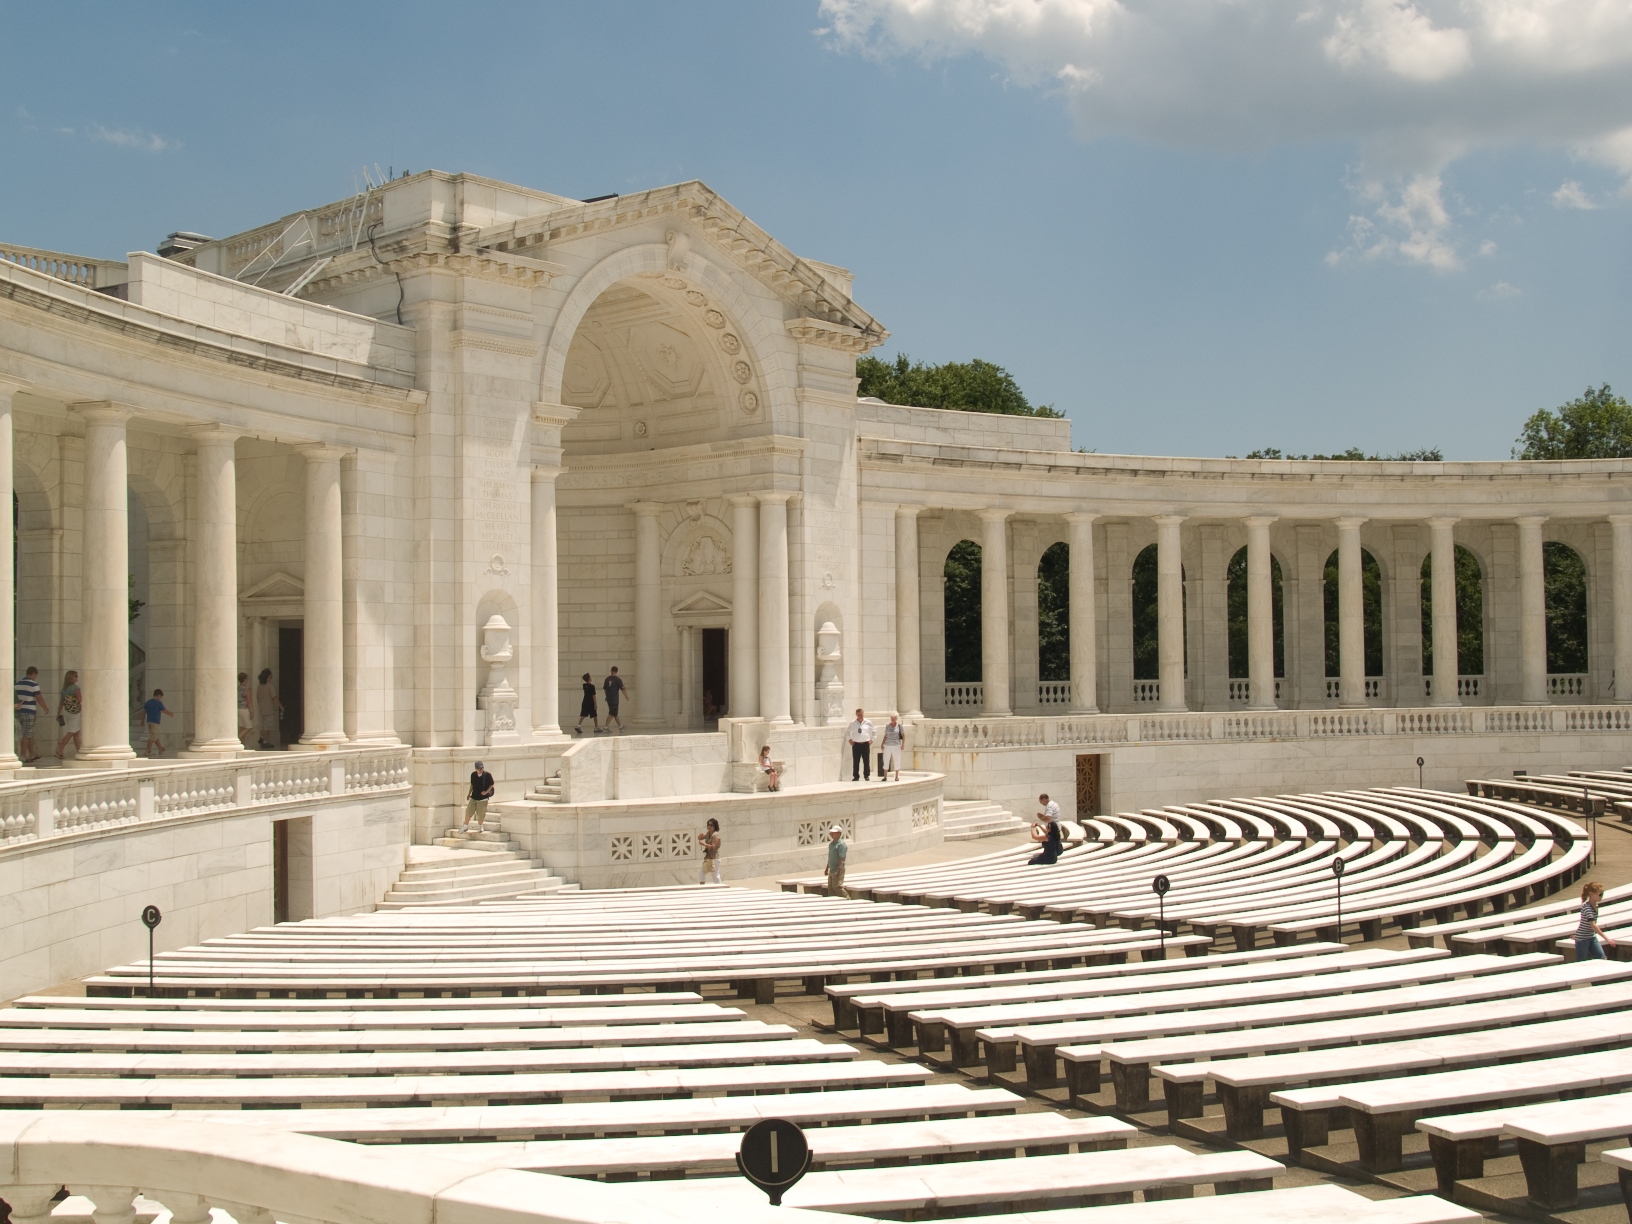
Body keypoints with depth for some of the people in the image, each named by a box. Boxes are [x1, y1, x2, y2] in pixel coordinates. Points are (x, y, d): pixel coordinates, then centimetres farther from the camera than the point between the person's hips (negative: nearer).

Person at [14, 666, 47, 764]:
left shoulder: (18, 684, 11)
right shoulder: (33, 684, -11)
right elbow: (39, 698, -12)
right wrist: (46, 708, 2)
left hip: (19, 712, 7)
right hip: (29, 712, -7)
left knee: (30, 734, 17)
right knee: (26, 735, -4)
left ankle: (32, 755, 23)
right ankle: (22, 757, -6)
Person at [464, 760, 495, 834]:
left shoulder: (487, 775, -13)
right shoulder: (473, 775, -3)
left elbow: (491, 784, -2)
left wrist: (486, 791, -16)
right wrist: (469, 793, 7)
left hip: (483, 798, -3)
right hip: (474, 797, 3)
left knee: (481, 814, 5)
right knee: (468, 812, 1)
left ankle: (480, 827, 28)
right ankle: (466, 827, 20)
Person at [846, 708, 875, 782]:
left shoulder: (868, 723, 3)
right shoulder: (852, 724, 5)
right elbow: (847, 733, 17)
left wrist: (871, 740, 5)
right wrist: (850, 740, 6)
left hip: (865, 744, 0)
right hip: (856, 744, 0)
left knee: (866, 761, 1)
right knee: (856, 761, 0)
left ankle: (867, 776, 11)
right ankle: (856, 776, 6)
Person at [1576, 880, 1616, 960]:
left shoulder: (1595, 905, 2)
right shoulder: (1587, 907, -24)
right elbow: (1593, 925, -33)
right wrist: (1607, 939, -36)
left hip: (1592, 937, 8)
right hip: (1582, 938, -8)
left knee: (1601, 958, -1)